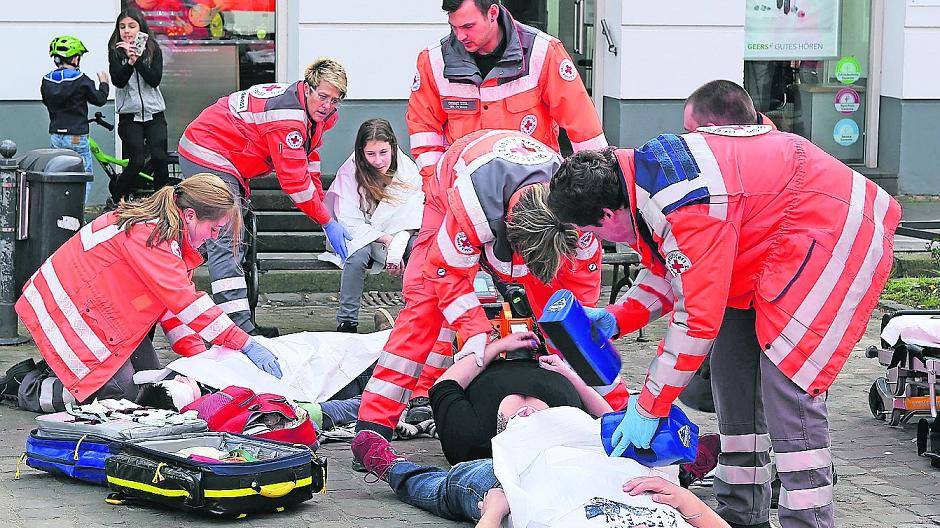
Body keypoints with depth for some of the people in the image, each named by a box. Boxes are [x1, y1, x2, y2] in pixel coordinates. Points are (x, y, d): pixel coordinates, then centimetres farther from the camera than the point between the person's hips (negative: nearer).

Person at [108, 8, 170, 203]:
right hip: (129, 115, -1)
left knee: (159, 158, -13)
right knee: (137, 161, -10)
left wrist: (138, 60, -20)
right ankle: (118, 195, 11)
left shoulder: (153, 50, 5)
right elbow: (119, 81, -10)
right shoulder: (116, 52, 3)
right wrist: (130, 62, -27)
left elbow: (155, 80, -8)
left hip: (154, 114, 1)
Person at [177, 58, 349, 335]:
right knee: (226, 246, -19)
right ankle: (242, 329, -29)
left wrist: (321, 203, 10)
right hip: (208, 158, -11)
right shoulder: (287, 115, -28)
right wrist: (327, 222, -20)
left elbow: (308, 158, 17)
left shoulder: (313, 111, 2)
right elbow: (293, 178, -26)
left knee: (233, 244, 16)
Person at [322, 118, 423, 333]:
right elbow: (349, 222, -20)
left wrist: (396, 249, -29)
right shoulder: (349, 172, -18)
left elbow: (410, 217, -12)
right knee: (358, 253, -36)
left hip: (396, 236, 2)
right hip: (358, 235, -2)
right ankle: (347, 321, -24)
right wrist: (387, 239, -27)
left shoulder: (407, 169, -11)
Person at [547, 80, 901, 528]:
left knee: (787, 386, -17)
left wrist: (650, 408, -19)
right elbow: (669, 269, 14)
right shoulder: (642, 170, 0)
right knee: (733, 368, 11)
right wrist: (614, 318, -1)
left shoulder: (683, 206, -31)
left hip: (832, 236, -11)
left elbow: (698, 318, -27)